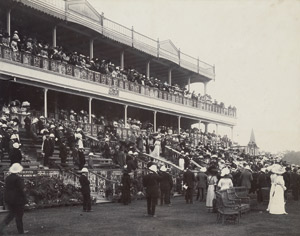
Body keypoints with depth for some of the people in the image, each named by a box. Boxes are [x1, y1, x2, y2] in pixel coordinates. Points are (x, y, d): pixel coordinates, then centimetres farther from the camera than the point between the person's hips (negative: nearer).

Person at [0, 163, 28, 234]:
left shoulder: (7, 178, 4)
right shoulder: (18, 179, -18)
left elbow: (6, 189, 9)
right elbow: (21, 190, -18)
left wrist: (6, 199, 17)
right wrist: (25, 199, -9)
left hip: (8, 199, 7)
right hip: (17, 199, -7)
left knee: (11, 214, 18)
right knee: (19, 215, 6)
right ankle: (20, 230, 17)